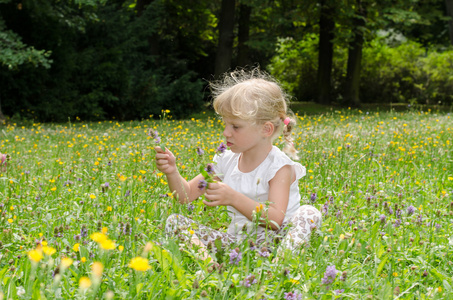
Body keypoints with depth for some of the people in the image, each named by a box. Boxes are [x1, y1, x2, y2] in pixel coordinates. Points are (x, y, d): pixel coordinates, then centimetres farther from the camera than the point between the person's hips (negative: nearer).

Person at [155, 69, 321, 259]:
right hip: (236, 240, 5)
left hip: (271, 242, -5)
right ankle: (206, 259, -36)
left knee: (308, 215, -33)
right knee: (174, 222, -9)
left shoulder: (279, 166, -12)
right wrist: (172, 172, -12)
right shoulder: (226, 161, 7)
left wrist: (233, 198, -35)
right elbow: (186, 195, 9)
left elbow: (275, 220, -24)